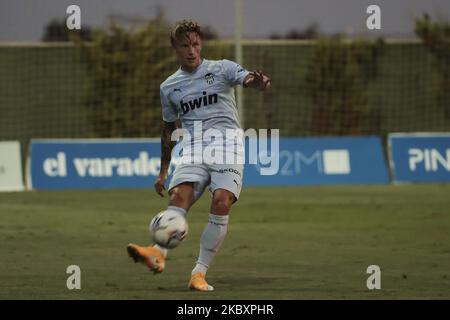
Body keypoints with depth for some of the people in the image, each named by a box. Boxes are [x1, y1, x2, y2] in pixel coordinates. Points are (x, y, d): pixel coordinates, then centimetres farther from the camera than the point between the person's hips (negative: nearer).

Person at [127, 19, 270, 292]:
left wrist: (257, 81, -36)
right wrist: (163, 171, 22)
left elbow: (246, 78, -10)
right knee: (179, 196, -23)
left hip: (227, 145, -3)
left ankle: (200, 272, -19)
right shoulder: (169, 87, 18)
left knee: (222, 203, -20)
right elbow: (168, 128, 26)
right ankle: (159, 254, -44)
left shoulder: (221, 69, 8)